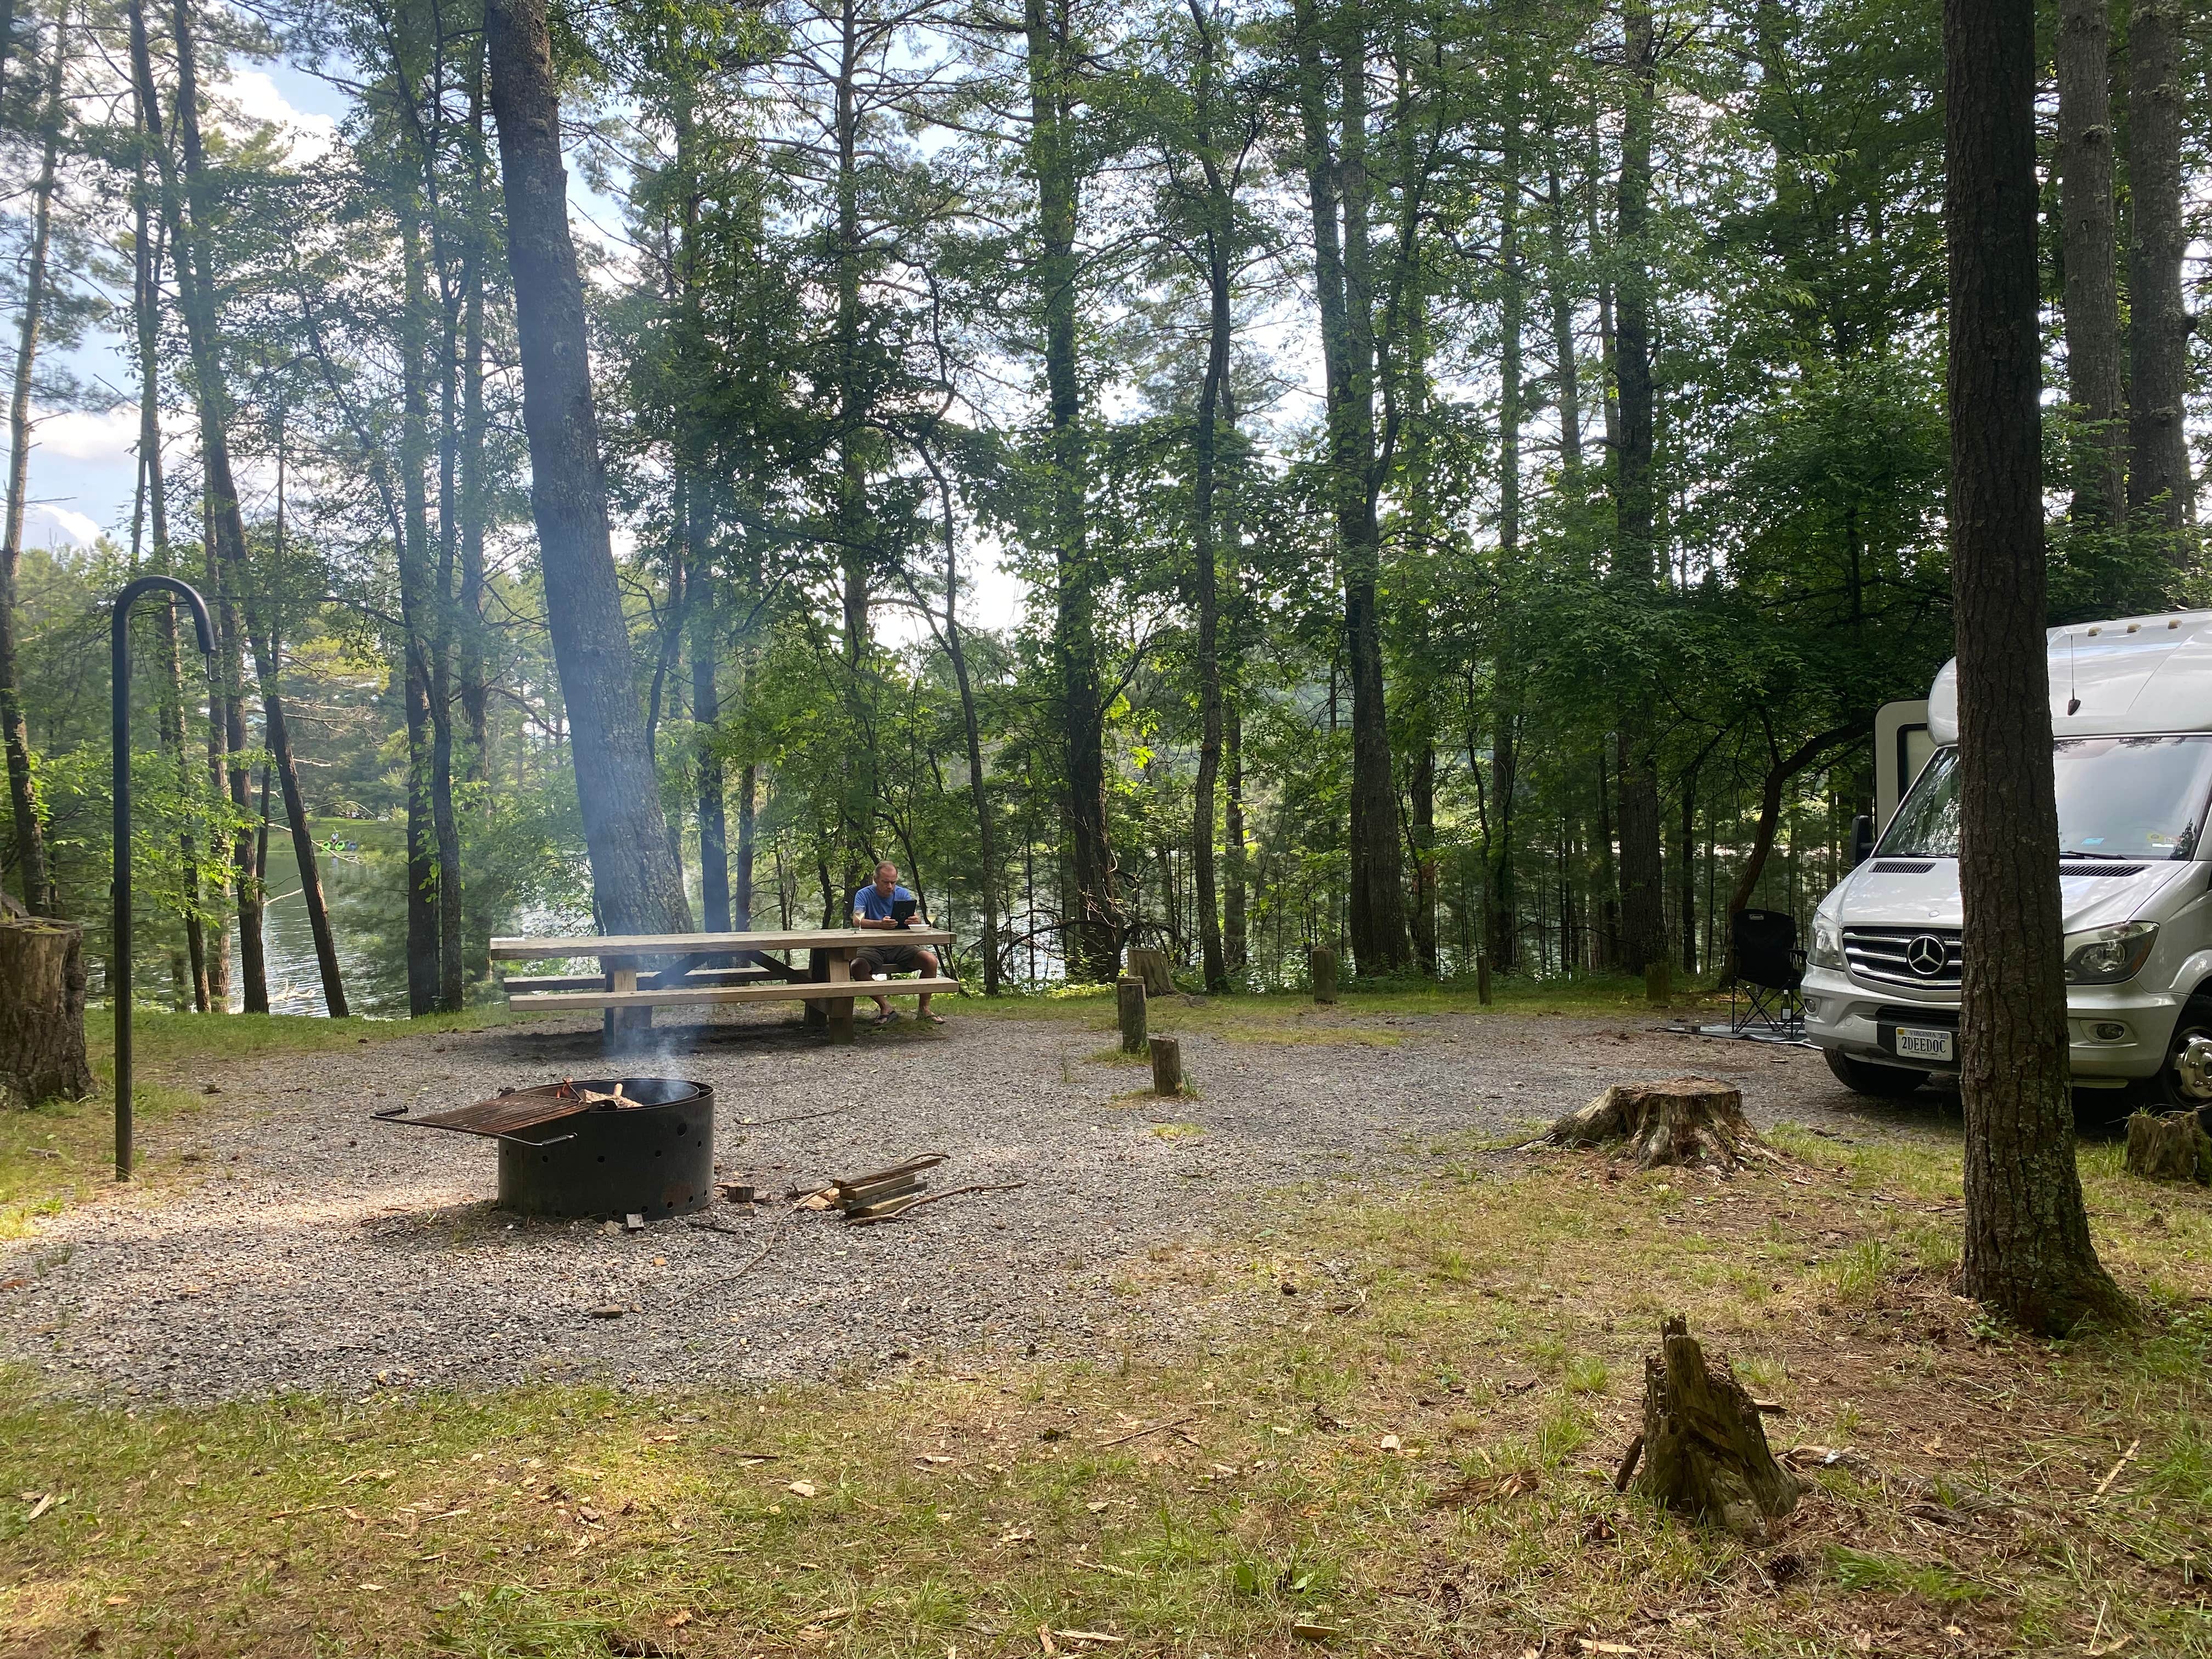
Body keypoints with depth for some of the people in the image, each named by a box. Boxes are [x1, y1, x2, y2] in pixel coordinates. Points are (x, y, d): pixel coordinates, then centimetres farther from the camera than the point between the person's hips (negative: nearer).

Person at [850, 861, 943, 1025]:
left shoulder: (902, 894, 7)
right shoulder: (864, 895, -2)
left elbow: (916, 917, -5)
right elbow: (857, 921, -19)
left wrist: (915, 920, -32)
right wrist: (880, 924, -39)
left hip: (900, 946, 2)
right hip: (874, 948, -2)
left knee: (931, 960, -23)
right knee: (857, 967, -33)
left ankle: (924, 1010, -9)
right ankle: (886, 1008, -18)